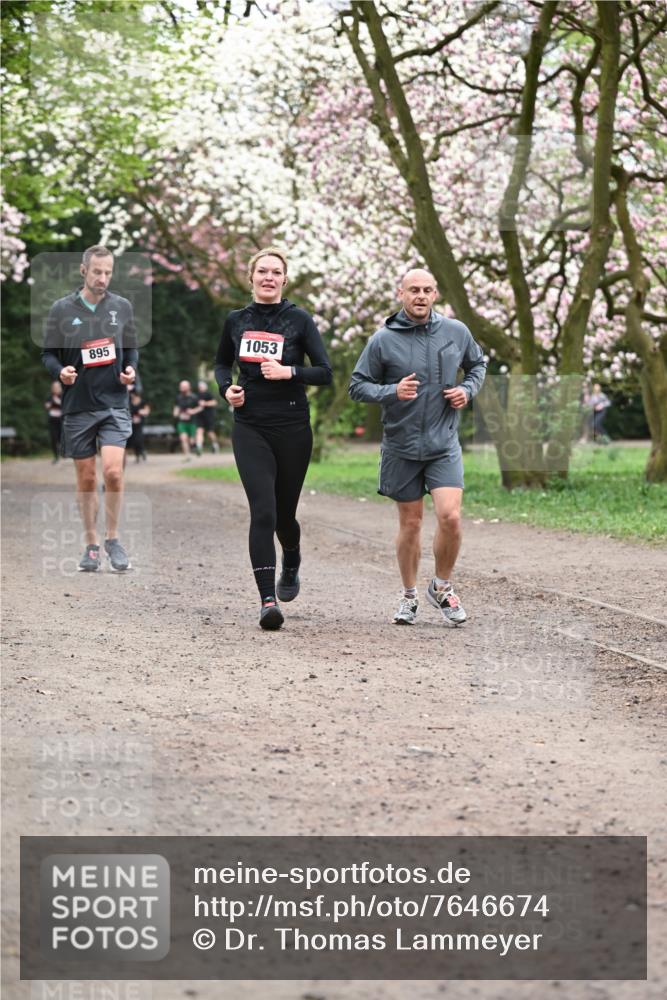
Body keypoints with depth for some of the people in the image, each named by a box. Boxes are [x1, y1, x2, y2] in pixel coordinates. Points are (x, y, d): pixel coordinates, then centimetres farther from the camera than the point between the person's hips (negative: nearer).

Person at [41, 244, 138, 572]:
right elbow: (48, 353, 5)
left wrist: (131, 369, -5)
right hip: (77, 406, 0)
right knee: (86, 478, 7)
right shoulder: (62, 309, 1)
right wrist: (60, 371, -15)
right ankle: (91, 545, 18)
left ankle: (112, 539, 3)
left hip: (114, 403, 0)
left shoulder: (122, 307, 5)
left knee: (112, 471, -15)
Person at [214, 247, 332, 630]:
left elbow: (325, 372, -4)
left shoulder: (299, 320, -1)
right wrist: (227, 388, 2)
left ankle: (292, 564, 45)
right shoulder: (236, 321, 7)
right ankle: (268, 600, -14)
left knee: (284, 514, 10)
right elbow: (222, 363, 23)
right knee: (262, 512, -14)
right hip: (250, 429, 1)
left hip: (292, 428, -1)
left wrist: (288, 372, -19)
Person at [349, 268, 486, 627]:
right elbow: (357, 386, -2)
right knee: (410, 523, 8)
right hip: (401, 446, 0)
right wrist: (392, 391, -19)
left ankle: (442, 587, 8)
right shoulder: (383, 340, -6)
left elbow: (477, 364, 19)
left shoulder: (456, 332, 1)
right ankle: (409, 596, 26)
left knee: (450, 516, -14)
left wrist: (467, 389, -1)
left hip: (444, 444, 1)